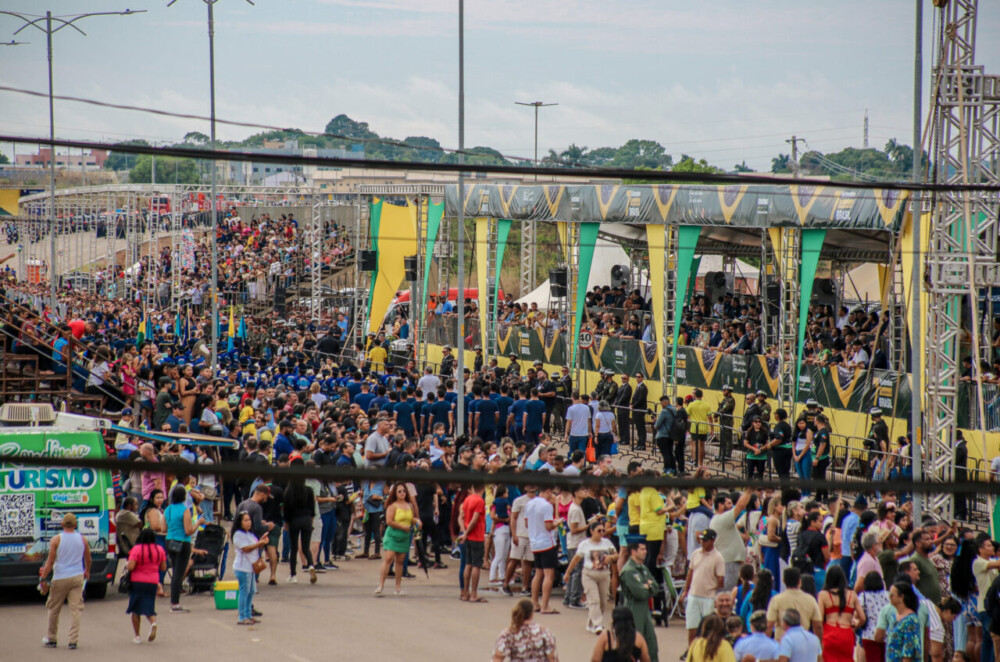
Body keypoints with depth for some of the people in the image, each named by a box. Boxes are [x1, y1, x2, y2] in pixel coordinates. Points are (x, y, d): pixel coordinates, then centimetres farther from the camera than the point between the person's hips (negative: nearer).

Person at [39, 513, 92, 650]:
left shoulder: (56, 540, -6)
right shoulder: (82, 539, 4)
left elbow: (50, 561, -9)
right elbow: (88, 560, 15)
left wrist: (43, 577, -3)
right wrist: (87, 572, 34)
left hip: (60, 578, -2)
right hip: (77, 577, 2)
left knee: (54, 609, 11)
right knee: (76, 608, 1)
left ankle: (51, 639, 18)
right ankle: (73, 640, -7)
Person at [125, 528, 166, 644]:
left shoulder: (137, 549, -12)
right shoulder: (159, 550, 0)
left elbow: (130, 567, -18)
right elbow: (163, 568, 6)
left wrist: (127, 565, 4)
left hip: (137, 582, -3)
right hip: (153, 582, 3)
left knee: (136, 610, 10)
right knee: (148, 607, 10)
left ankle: (137, 635, 11)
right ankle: (153, 622, -22)